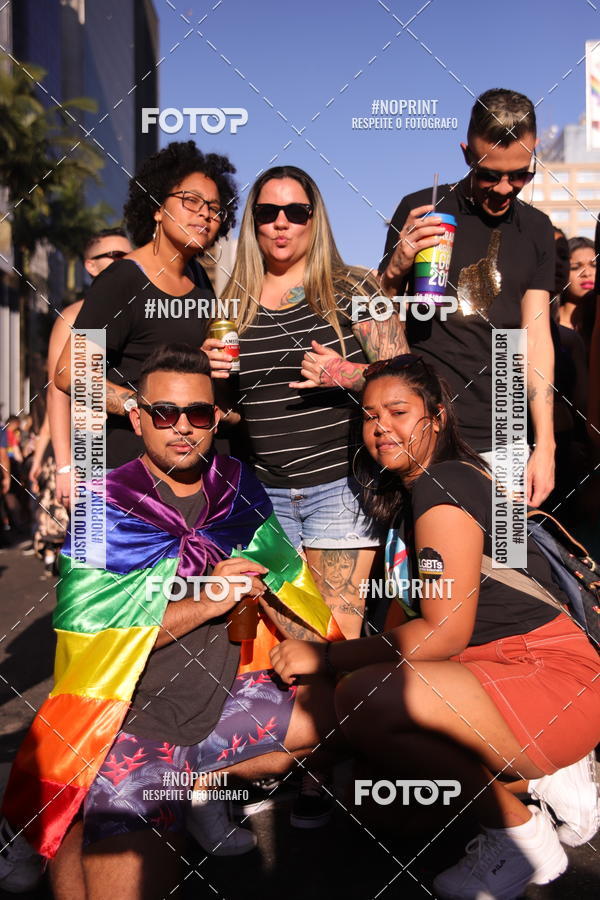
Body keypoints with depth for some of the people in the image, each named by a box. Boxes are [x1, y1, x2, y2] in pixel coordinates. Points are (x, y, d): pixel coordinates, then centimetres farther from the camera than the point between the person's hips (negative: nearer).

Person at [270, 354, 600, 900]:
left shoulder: (442, 486, -14)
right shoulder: (412, 491, 15)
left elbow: (446, 633, -19)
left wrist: (323, 656, -17)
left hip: (556, 680, -10)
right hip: (504, 672, 10)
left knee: (363, 698, -28)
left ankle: (522, 835, -7)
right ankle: (548, 778, 10)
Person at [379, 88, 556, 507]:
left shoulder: (536, 229, 10)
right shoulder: (421, 209, 1)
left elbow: (536, 338, 4)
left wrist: (545, 444, -3)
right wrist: (395, 270, -16)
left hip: (499, 440, 3)